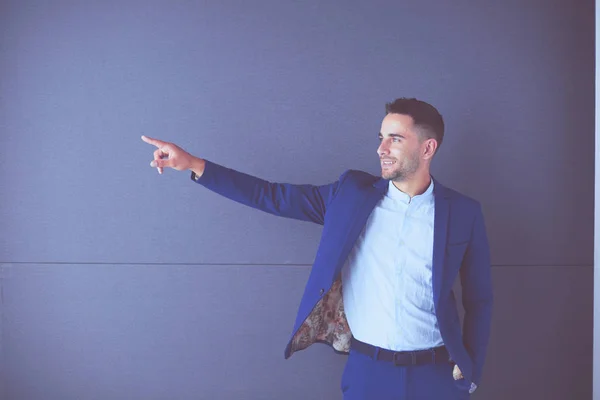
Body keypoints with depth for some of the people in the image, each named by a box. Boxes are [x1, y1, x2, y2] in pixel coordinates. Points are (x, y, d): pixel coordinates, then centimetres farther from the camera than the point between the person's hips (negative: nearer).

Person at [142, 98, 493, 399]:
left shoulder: (463, 213, -3)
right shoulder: (352, 194, -1)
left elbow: (480, 300, 3)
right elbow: (273, 196, 0)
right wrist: (195, 165, -6)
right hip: (367, 371, 1)